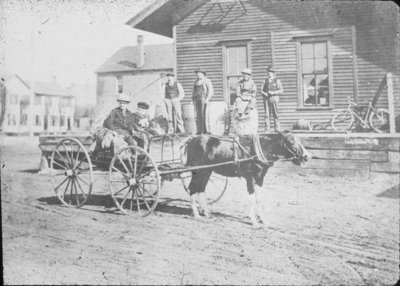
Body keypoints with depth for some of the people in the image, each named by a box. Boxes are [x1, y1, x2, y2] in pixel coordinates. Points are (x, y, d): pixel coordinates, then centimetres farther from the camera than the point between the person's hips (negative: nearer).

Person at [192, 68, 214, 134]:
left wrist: (207, 99, -12)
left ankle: (204, 131, -13)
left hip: (203, 99, -6)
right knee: (197, 116, -2)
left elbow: (211, 91, -3)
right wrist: (193, 99, 12)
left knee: (202, 115, -14)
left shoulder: (207, 81, 2)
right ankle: (199, 131, -2)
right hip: (196, 99, 6)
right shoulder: (196, 82, 20)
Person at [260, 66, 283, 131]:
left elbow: (281, 90, -1)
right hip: (266, 98, 3)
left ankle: (277, 128, 2)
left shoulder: (277, 81, 6)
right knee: (267, 114, -4)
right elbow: (261, 90, 14)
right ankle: (267, 128, -4)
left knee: (275, 114, -4)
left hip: (274, 98, -3)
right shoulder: (265, 80, 16)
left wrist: (273, 92, -13)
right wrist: (264, 93, -8)